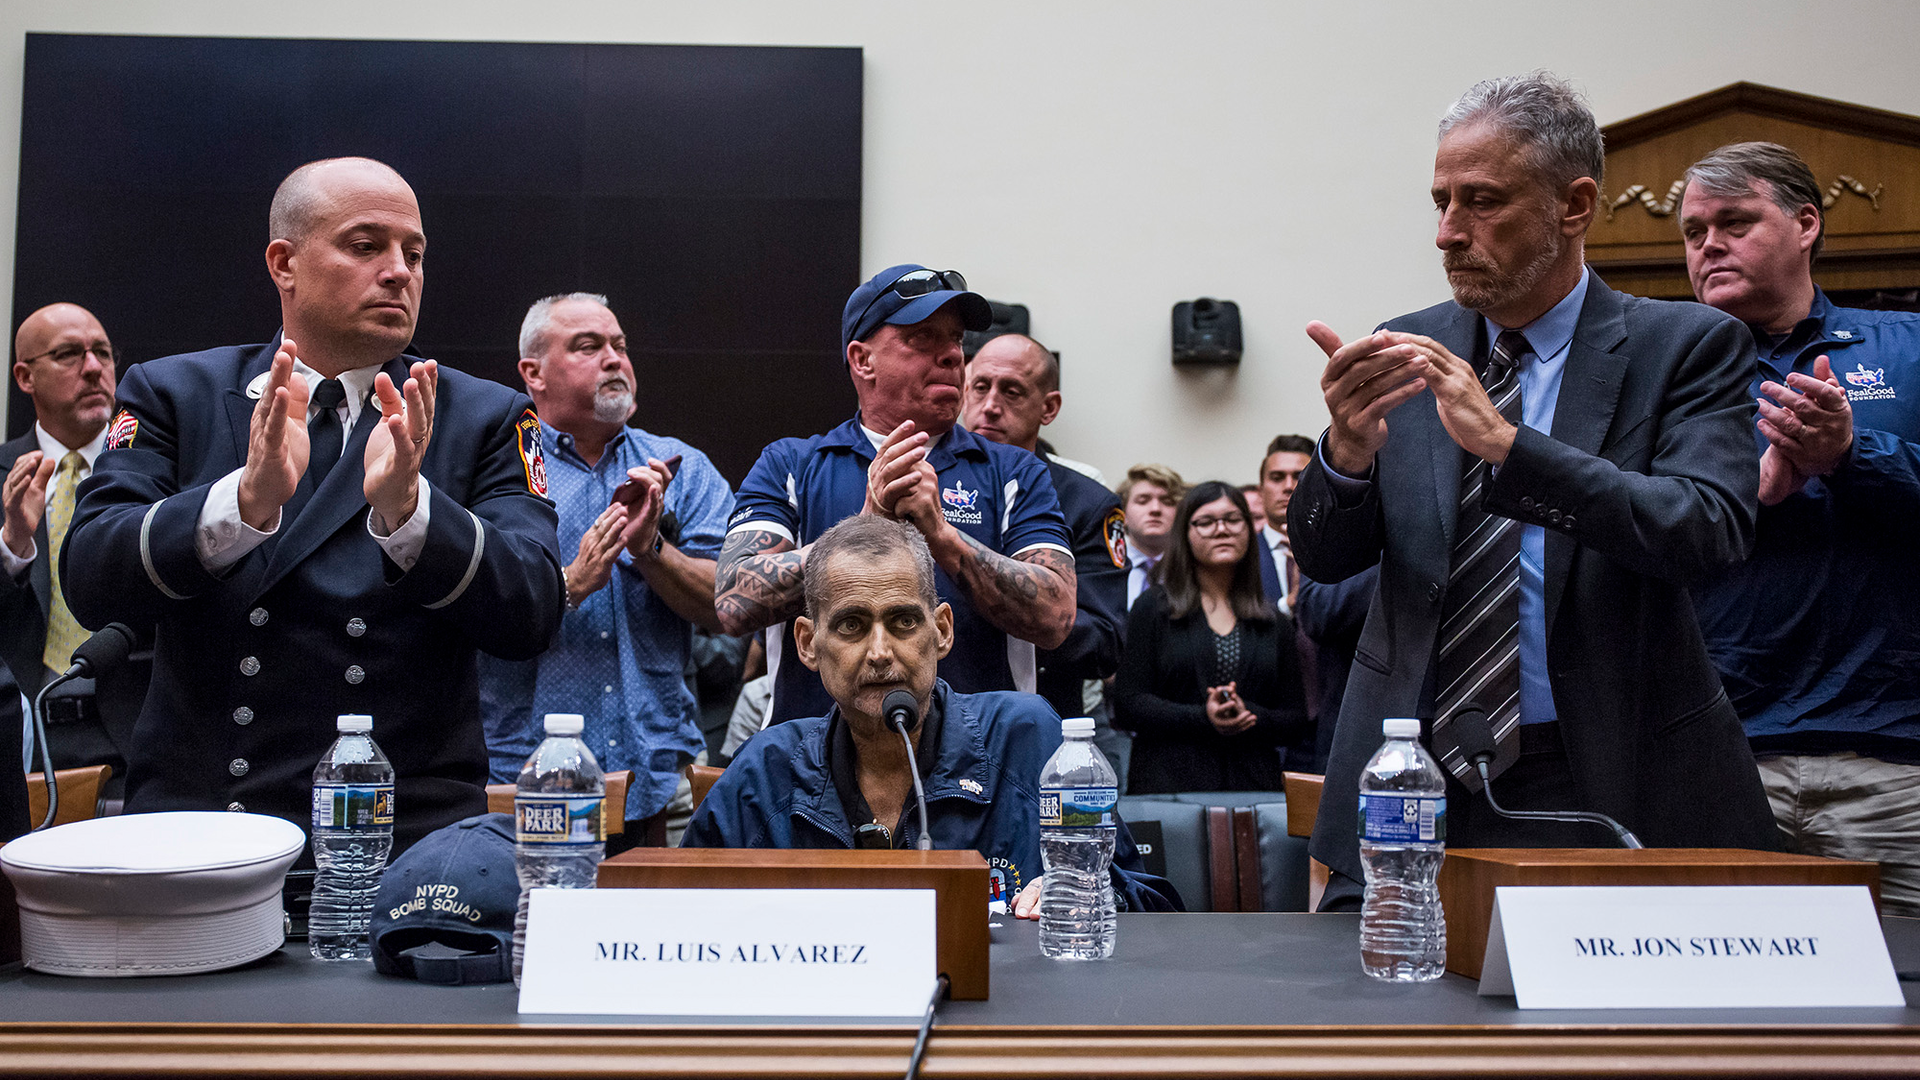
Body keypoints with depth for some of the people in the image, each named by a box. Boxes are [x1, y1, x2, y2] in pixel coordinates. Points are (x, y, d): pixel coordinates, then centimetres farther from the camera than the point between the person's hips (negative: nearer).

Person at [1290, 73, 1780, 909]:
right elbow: (1324, 558, 2)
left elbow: (1711, 531, -18)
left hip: (1610, 788, -2)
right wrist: (1348, 451, -20)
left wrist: (1506, 444, -28)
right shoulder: (1410, 351, 6)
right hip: (1413, 779, 3)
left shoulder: (1685, 346, -2)